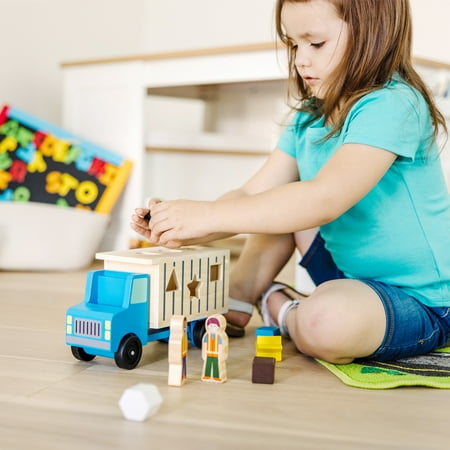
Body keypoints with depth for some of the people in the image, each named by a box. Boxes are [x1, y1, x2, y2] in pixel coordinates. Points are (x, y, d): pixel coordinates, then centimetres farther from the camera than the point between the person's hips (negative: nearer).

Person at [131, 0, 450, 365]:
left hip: (420, 300, -8)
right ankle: (236, 300, 3)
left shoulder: (393, 106, -22)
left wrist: (208, 216, -35)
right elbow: (253, 196, 1)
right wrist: (180, 229, -15)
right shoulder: (308, 119, 6)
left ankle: (281, 307, -3)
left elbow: (323, 200, -34)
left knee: (325, 322, -36)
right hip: (353, 274, 8)